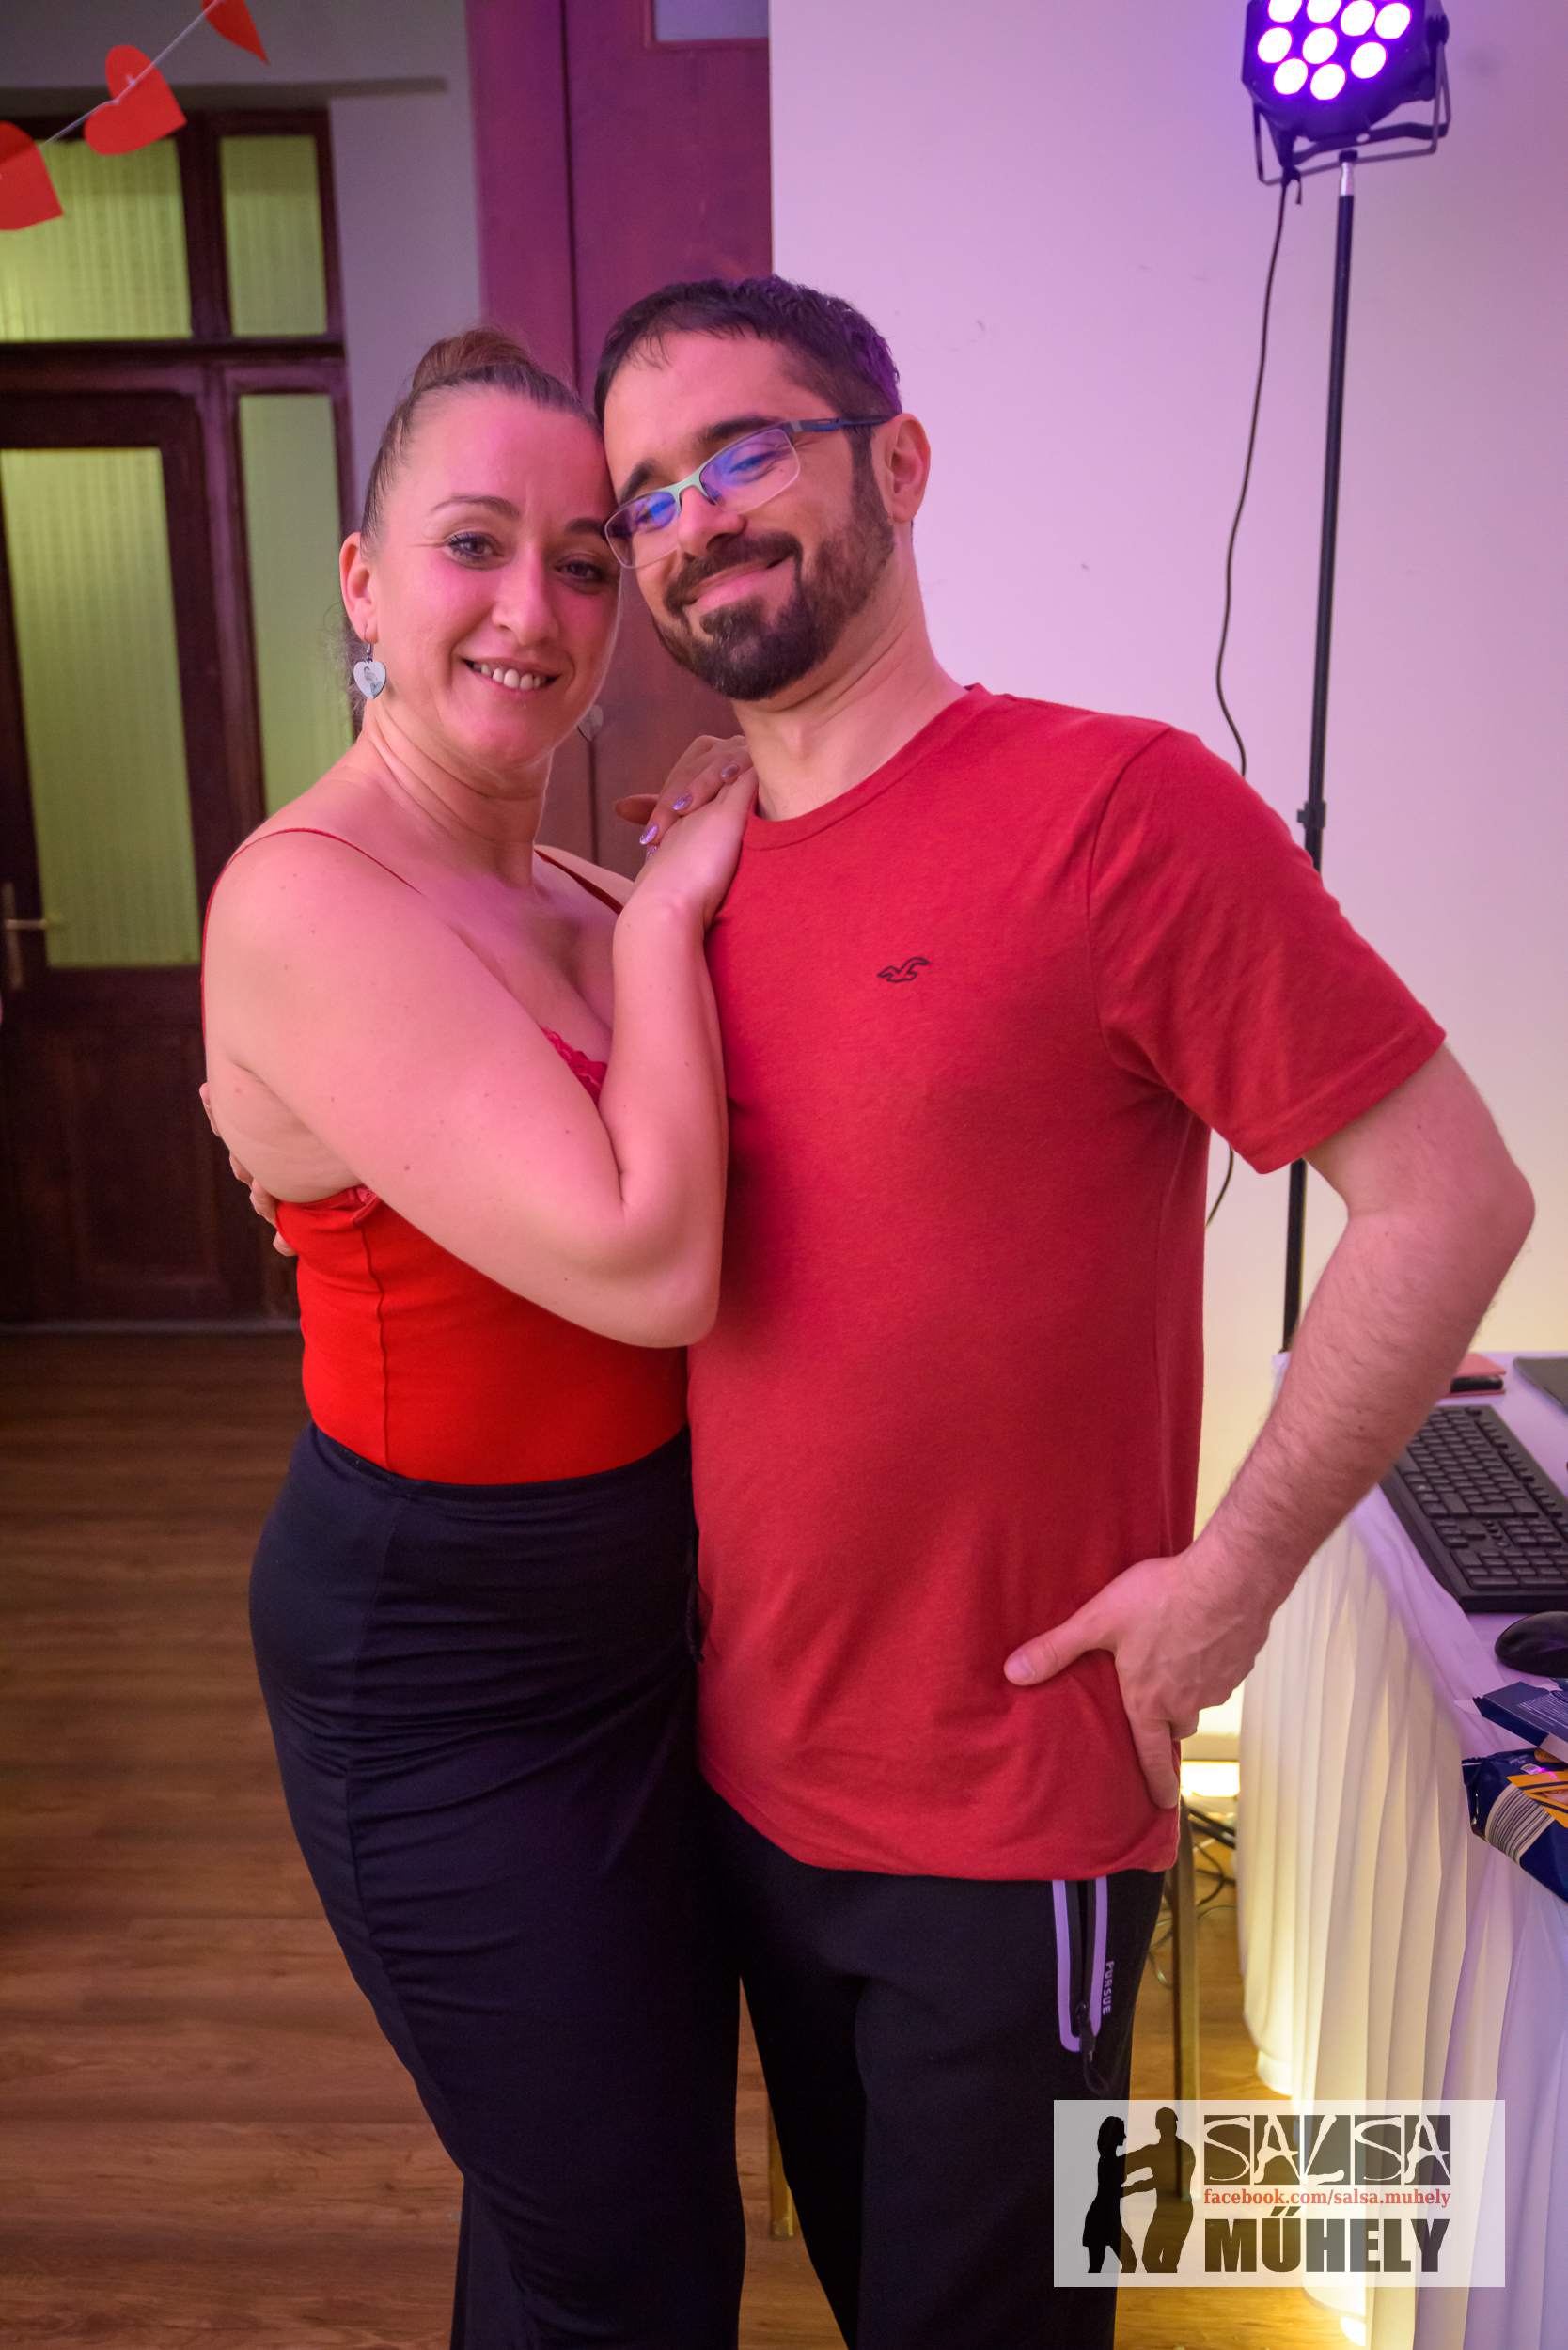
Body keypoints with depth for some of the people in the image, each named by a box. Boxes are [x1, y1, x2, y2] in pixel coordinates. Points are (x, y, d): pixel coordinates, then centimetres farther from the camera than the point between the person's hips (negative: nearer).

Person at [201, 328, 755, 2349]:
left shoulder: (575, 893, 4)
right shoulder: (308, 897, -21)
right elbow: (641, 1264, -29)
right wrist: (665, 911, -19)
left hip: (637, 1612, 8)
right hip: (445, 1669, -7)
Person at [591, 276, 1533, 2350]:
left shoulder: (1114, 807, -18)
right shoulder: (667, 859, 1)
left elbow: (1449, 1200, -17)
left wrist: (1232, 1577, -16)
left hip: (1008, 1813, -5)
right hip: (750, 1767, 6)